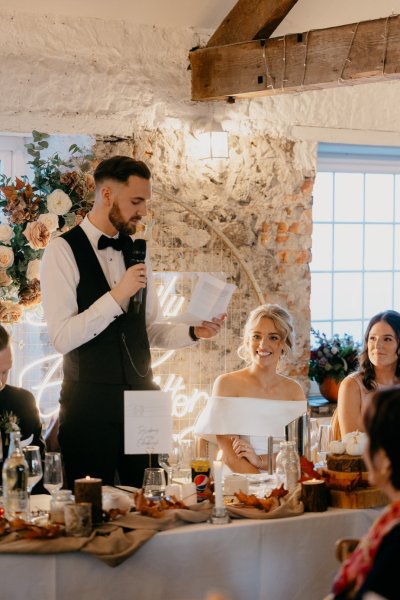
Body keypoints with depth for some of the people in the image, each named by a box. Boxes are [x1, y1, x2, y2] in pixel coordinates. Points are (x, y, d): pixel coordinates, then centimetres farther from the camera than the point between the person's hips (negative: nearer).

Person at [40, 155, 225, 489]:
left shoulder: (136, 251, 11)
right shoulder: (63, 251, -8)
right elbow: (62, 338, -17)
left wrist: (194, 332, 0)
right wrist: (117, 295, -22)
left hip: (141, 396, 6)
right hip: (90, 401, -5)